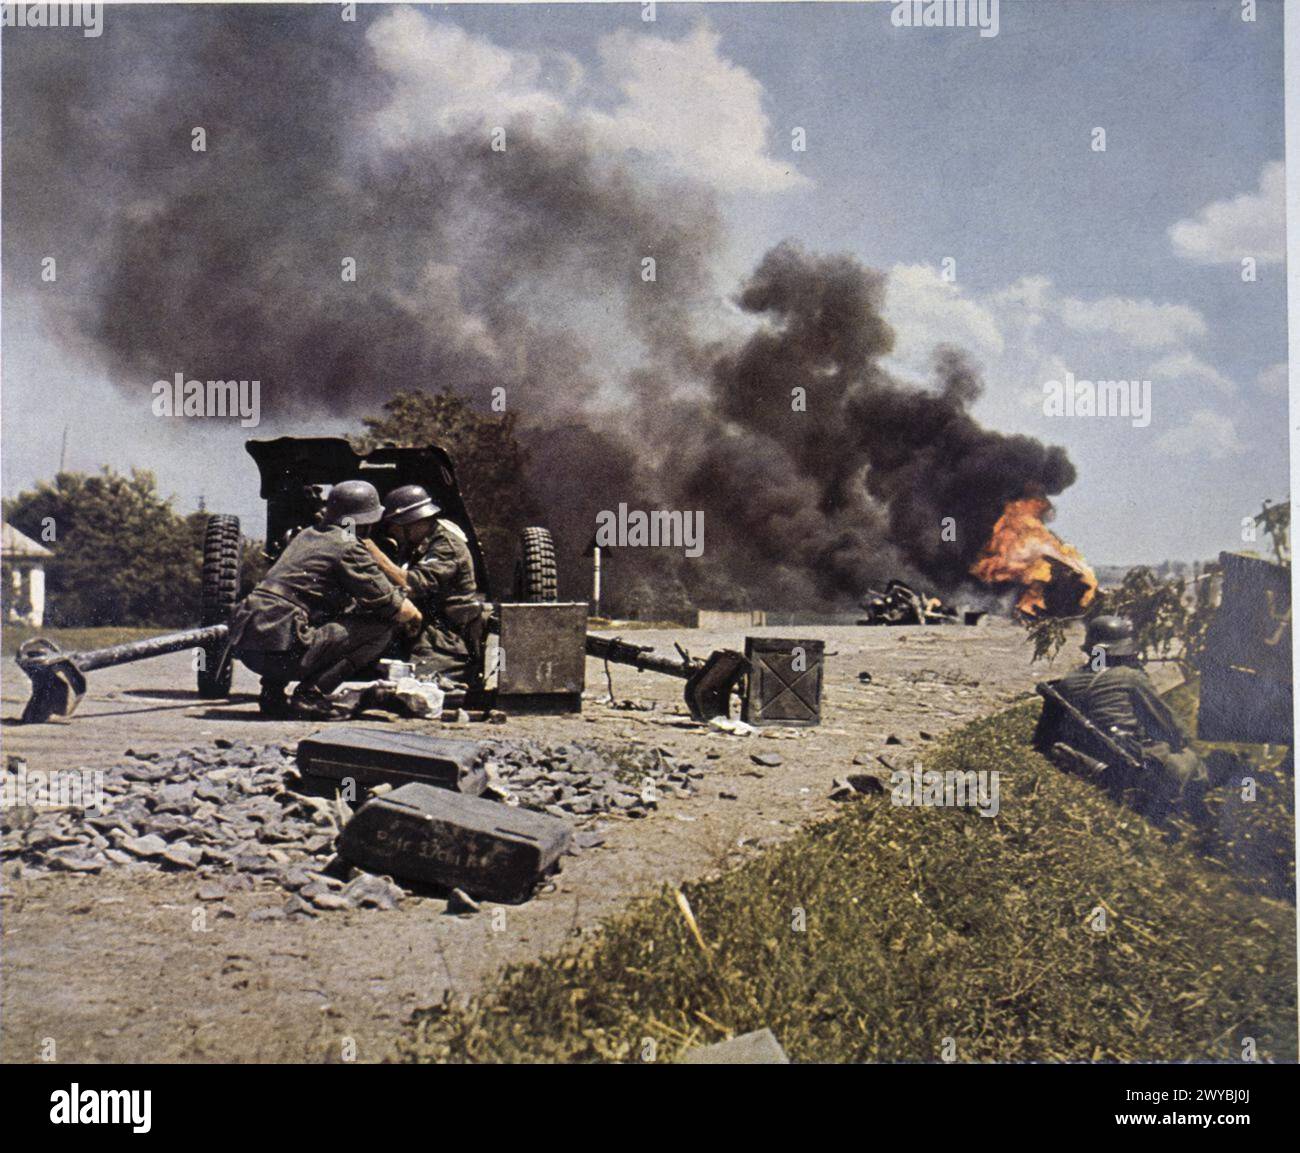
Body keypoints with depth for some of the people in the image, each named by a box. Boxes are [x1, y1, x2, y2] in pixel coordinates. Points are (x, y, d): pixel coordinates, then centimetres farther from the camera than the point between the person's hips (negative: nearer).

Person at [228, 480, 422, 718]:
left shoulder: (307, 536, 22)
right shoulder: (348, 548, -4)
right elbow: (398, 609, -3)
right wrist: (414, 617, 20)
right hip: (280, 648, -8)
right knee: (382, 628, -3)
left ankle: (272, 691, 22)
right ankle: (312, 694, -8)